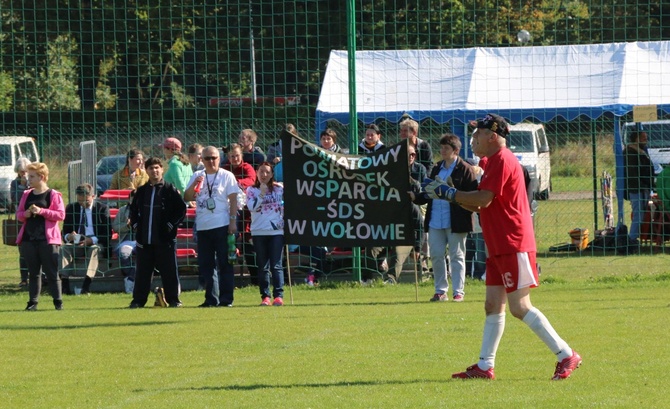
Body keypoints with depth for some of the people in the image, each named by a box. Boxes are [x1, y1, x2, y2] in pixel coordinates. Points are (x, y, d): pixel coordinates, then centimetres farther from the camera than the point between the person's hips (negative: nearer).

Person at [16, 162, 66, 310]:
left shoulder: (54, 195, -3)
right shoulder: (26, 195, 12)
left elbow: (60, 215, -9)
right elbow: (18, 214, 16)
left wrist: (41, 211, -18)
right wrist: (25, 214, -8)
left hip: (47, 238, -5)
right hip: (29, 239, 5)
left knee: (51, 272, -2)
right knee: (33, 272, 7)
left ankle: (58, 301, 4)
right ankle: (33, 302, 9)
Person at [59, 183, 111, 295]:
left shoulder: (102, 208, 2)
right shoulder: (71, 208, 11)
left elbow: (107, 234, -4)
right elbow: (65, 232, 12)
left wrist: (92, 240, -22)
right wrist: (68, 236, -15)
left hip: (95, 243, -3)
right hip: (76, 244, 3)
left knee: (95, 249, -36)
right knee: (64, 248, -28)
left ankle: (86, 285, -49)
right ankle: (64, 282, -39)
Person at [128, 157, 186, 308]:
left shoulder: (170, 190, -1)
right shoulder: (141, 191, 13)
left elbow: (181, 209, -3)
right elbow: (133, 209, 22)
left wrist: (171, 225, -8)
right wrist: (135, 225, 9)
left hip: (165, 239, -4)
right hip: (144, 238, 4)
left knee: (169, 270, -2)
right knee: (142, 271, 6)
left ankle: (173, 299, 4)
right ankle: (138, 300, 11)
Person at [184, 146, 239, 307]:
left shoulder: (227, 176, 1)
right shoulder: (197, 176, 13)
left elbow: (233, 199, -2)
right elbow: (187, 197, 9)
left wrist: (233, 221, -11)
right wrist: (194, 184, -10)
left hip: (222, 226, -5)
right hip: (203, 227, 5)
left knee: (225, 264, -4)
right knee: (205, 265, 5)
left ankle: (226, 299, -2)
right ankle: (211, 299, 10)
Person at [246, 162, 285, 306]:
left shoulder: (280, 189, 7)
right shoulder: (251, 190, 4)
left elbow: (285, 207, 13)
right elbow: (251, 207, -10)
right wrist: (262, 194, -15)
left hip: (277, 231, 0)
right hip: (259, 232, 1)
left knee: (276, 265, -7)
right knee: (262, 267, 3)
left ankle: (278, 295, -8)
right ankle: (265, 296, 6)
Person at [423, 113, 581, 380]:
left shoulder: (502, 161, -13)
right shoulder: (494, 162, 20)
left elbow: (483, 200, -20)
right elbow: (481, 206, 22)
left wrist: (448, 193, -10)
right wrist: (446, 194, 13)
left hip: (514, 246, -11)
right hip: (500, 248, 11)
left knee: (520, 308, -11)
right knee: (493, 306, 8)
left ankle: (567, 356, -8)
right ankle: (485, 366, 10)